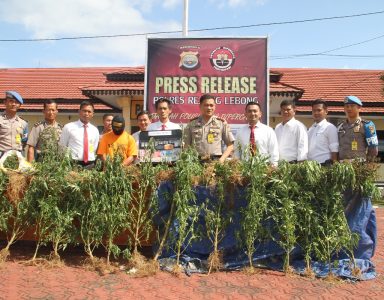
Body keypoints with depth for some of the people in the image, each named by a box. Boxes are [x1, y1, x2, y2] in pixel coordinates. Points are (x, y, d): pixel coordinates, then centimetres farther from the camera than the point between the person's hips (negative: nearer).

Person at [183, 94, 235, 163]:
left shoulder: (222, 123, 9)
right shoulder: (192, 124, 10)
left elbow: (230, 145, 9)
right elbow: (186, 146, 11)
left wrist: (222, 159, -3)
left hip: (215, 161, 0)